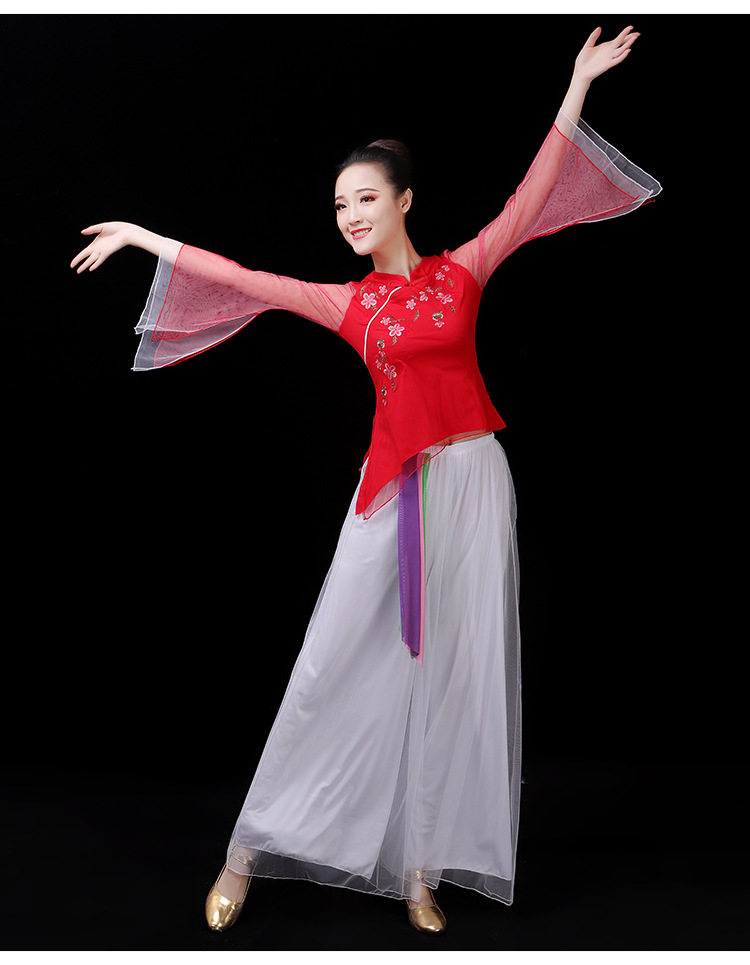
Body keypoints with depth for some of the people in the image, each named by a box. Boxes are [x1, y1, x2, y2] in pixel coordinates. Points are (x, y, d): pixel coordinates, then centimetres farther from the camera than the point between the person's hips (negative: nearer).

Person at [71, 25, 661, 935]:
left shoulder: (461, 271, 7)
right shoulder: (349, 304, 8)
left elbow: (533, 194, 6)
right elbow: (243, 279, 11)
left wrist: (577, 84, 4)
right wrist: (143, 237, 14)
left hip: (471, 482, 0)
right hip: (395, 486, 0)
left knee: (451, 665, 3)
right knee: (335, 663, -1)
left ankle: (419, 868, 12)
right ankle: (250, 851, 11)